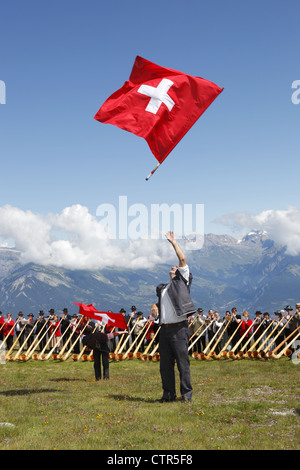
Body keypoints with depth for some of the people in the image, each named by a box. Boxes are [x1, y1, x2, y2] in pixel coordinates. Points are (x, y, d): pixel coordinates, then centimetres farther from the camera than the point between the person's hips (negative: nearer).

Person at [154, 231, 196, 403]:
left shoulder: (182, 282, 6)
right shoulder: (162, 289, 23)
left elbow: (183, 259, -1)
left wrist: (173, 242, 3)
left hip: (179, 329, -6)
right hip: (165, 329, 6)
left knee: (183, 363, -5)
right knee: (165, 364, 8)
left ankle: (187, 393, 3)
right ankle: (169, 393, 16)